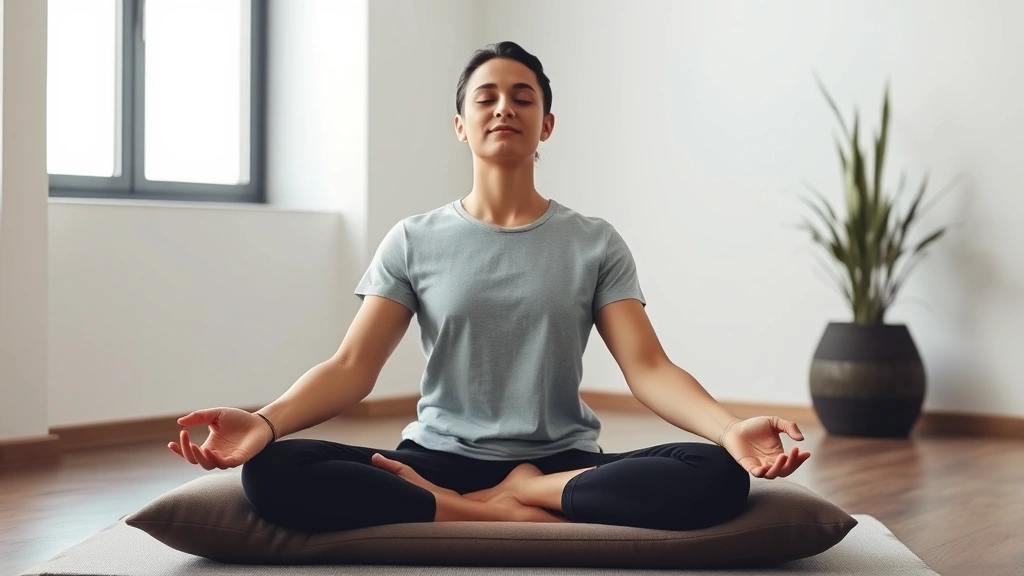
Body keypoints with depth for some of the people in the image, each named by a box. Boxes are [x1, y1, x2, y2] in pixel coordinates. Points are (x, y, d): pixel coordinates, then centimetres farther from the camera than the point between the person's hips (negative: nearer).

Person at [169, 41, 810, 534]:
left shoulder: (595, 243, 6)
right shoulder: (414, 241, 7)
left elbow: (648, 367, -5)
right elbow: (351, 367, -3)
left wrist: (731, 429, -26)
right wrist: (265, 421, -25)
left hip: (565, 463, 0)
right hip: (438, 458, 0)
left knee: (717, 475, -29)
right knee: (273, 473, -28)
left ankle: (488, 502, -15)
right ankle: (530, 518, -24)